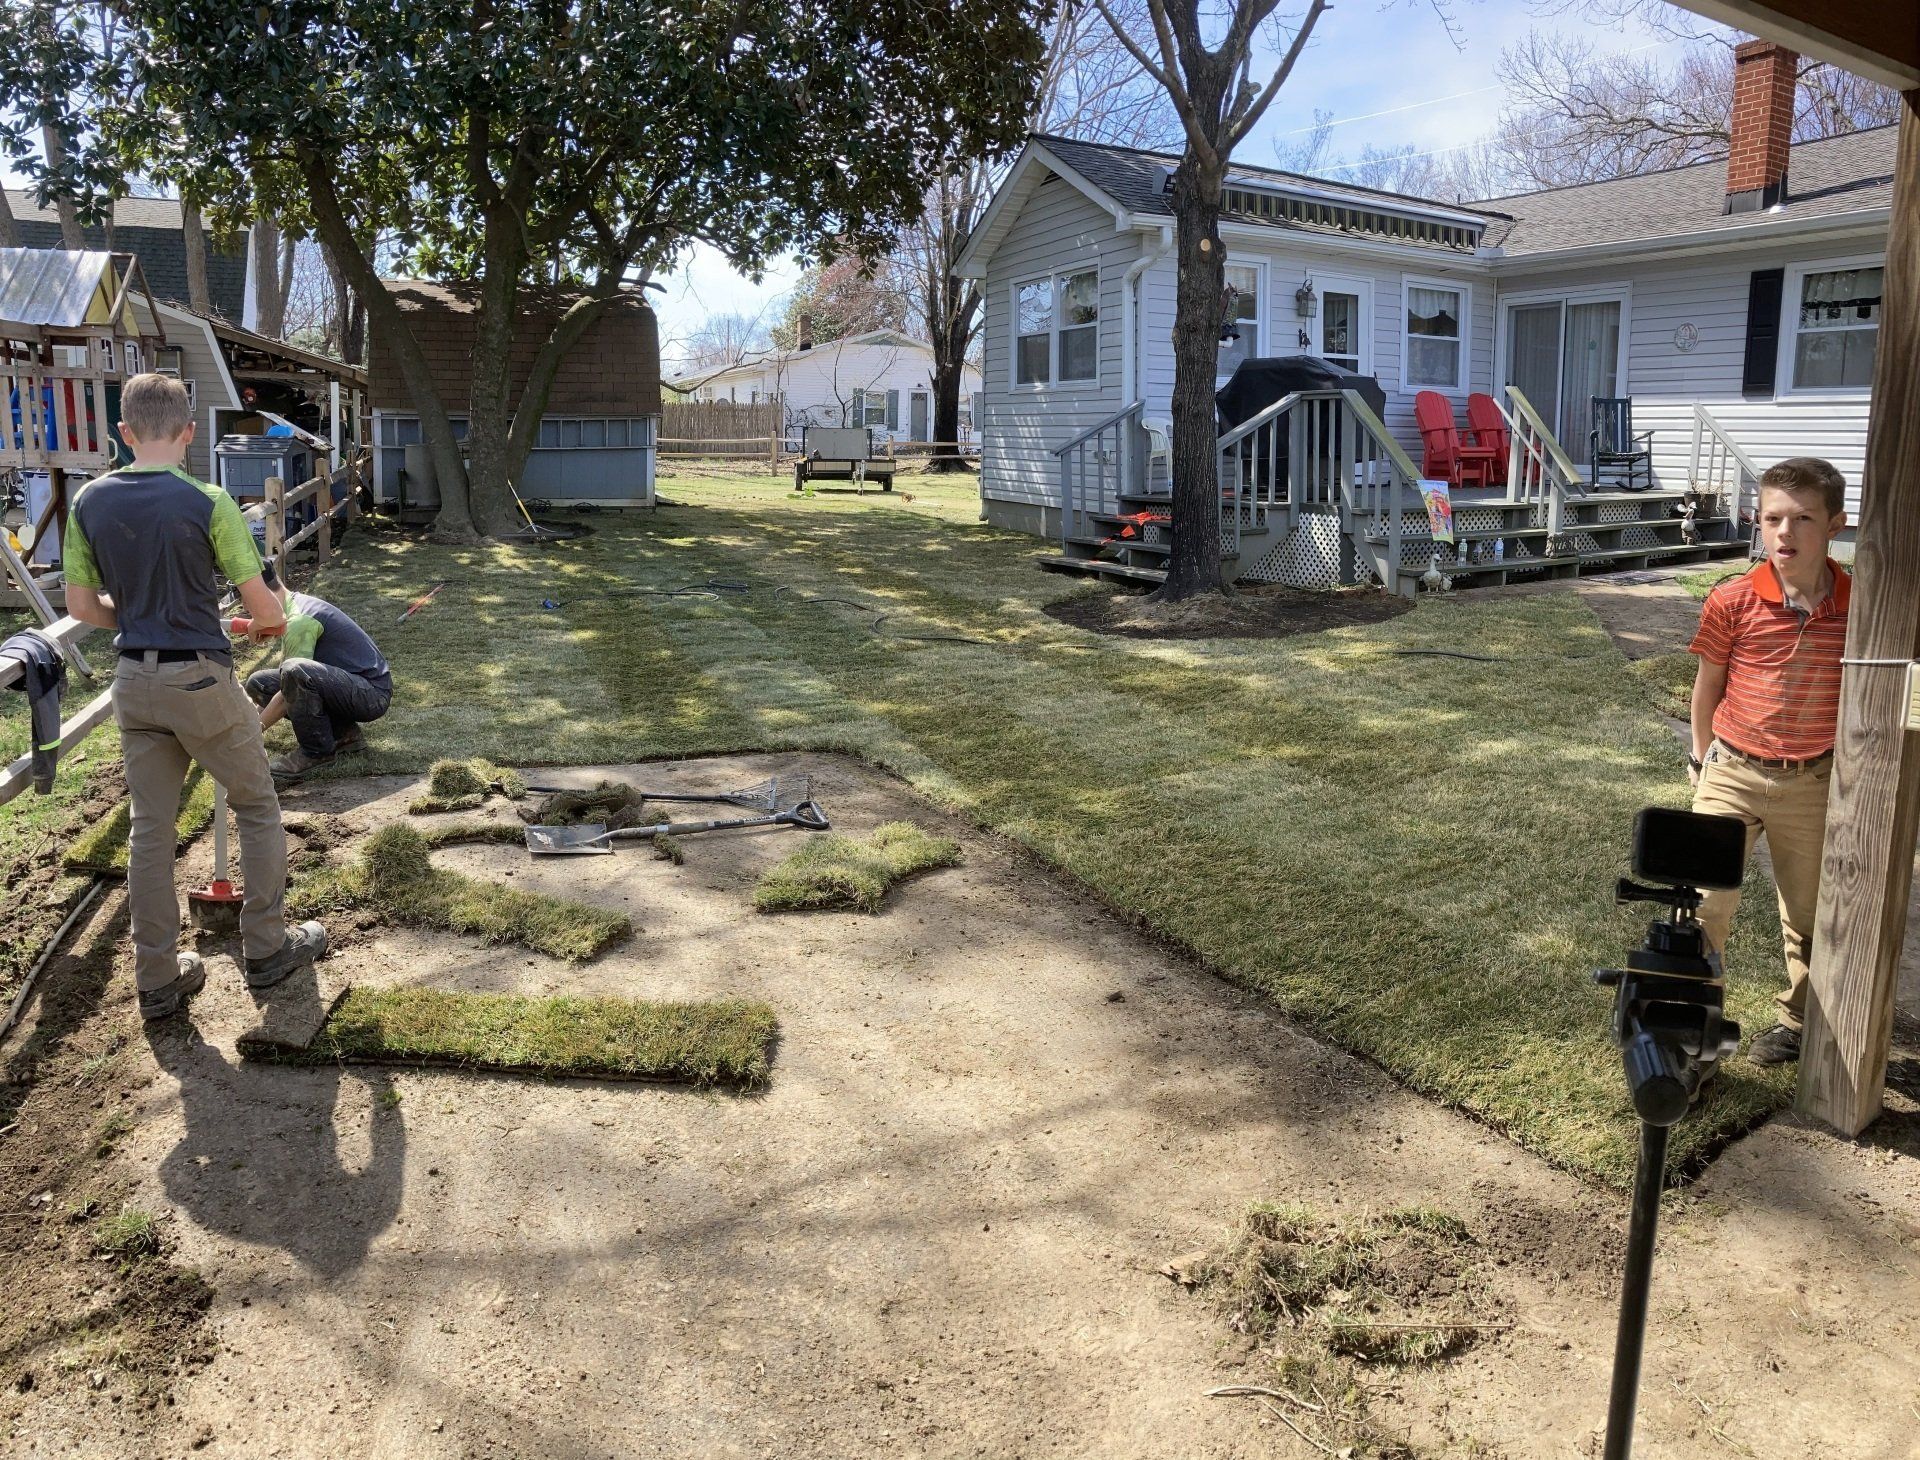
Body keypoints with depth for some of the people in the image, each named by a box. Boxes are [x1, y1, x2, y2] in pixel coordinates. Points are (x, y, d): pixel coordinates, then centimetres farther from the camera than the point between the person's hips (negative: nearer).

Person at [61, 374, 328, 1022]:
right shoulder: (206, 501, -14)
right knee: (257, 808, 13)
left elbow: (82, 606, 5)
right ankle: (266, 949, 20)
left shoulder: (89, 501, 1)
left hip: (134, 682, 5)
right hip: (201, 679, -5)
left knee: (150, 829, 11)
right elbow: (265, 607, -11)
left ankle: (157, 980, 18)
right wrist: (272, 618, 12)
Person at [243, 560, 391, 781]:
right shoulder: (297, 604, 10)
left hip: (372, 694, -10)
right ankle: (343, 733, 7)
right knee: (259, 683, 8)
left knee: (295, 671, -34)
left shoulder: (299, 621, -19)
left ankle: (317, 751, -13)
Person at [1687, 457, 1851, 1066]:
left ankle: (1799, 1021, 36)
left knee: (1808, 914, 16)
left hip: (1814, 785, 1)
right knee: (1703, 902, -6)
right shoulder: (1732, 602, -12)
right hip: (1732, 775, -1)